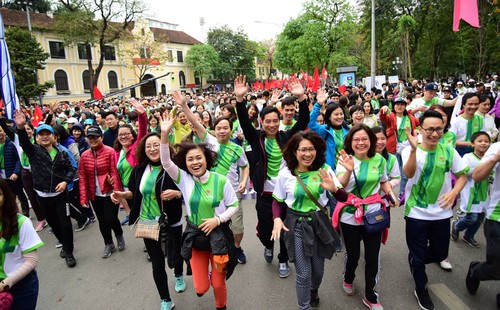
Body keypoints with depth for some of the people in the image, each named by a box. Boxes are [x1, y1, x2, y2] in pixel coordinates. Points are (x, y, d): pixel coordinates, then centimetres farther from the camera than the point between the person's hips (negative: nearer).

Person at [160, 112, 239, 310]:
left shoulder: (220, 180, -11)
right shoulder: (184, 179, -8)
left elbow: (234, 206, -4)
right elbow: (166, 162, -21)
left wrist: (218, 219, -19)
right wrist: (165, 134, -32)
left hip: (218, 236, -1)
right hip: (194, 236, 2)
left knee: (218, 284, 11)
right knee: (201, 288, 11)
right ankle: (205, 277, 49)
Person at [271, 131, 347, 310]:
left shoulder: (324, 169, -9)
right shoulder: (285, 174, -11)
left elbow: (343, 198, -7)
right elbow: (277, 201, 1)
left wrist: (334, 189, -28)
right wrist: (277, 219, -17)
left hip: (319, 223, 2)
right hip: (297, 225, -2)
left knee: (318, 270, 18)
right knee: (303, 273, 1)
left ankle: (313, 292, 53)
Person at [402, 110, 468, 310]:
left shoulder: (449, 151, -3)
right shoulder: (410, 150, -13)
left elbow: (462, 176, 5)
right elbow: (409, 174, -31)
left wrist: (454, 191, -15)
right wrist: (414, 149, -46)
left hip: (442, 213, 4)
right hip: (416, 213, -3)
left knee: (439, 254, 17)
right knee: (418, 255, 10)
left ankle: (416, 262, 50)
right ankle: (420, 289, 36)